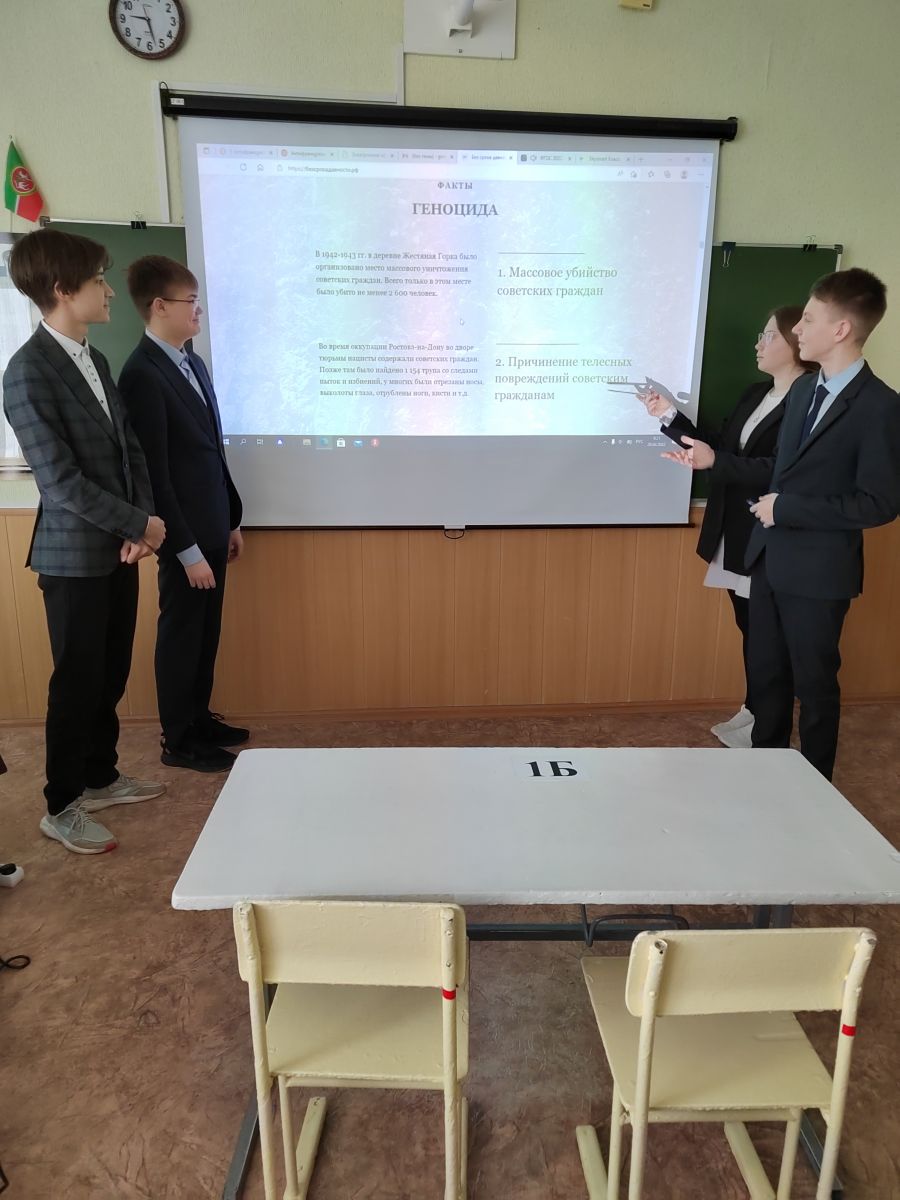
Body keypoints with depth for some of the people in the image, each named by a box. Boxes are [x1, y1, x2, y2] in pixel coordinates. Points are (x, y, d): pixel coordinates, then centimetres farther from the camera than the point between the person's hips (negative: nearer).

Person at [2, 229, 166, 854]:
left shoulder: (94, 358, 9)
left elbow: (130, 448, 8)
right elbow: (62, 481, -21)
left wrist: (141, 525, -5)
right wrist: (139, 524, -14)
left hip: (118, 547, 7)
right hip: (74, 556, -7)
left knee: (112, 674, 16)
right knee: (78, 681, 4)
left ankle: (101, 776, 33)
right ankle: (62, 807, 20)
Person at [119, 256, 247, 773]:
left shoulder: (194, 363, 10)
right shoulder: (142, 374, -17)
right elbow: (153, 474, -20)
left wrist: (232, 520, 15)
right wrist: (186, 550, -19)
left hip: (211, 526, 8)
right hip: (185, 536, -8)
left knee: (206, 632, 17)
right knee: (181, 634, 6)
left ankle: (200, 718, 34)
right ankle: (179, 740, 22)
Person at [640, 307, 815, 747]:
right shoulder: (754, 394, 13)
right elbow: (719, 448, 12)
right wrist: (669, 415, 7)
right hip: (735, 534, 8)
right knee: (748, 628, 16)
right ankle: (752, 712, 29)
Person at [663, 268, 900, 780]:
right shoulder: (803, 389, 9)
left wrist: (788, 508, -19)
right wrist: (716, 461, 4)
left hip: (817, 571, -7)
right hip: (770, 559, 7)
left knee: (814, 686, 8)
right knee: (765, 675, 17)